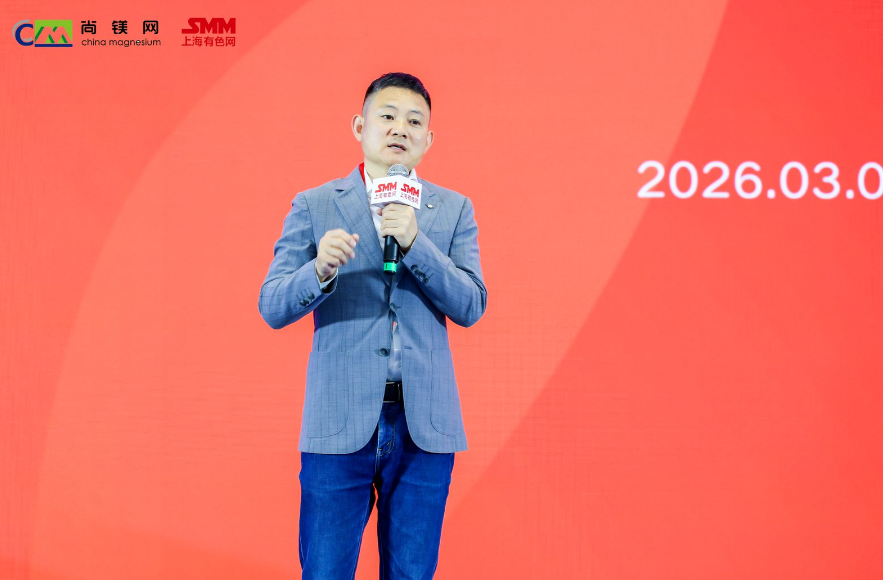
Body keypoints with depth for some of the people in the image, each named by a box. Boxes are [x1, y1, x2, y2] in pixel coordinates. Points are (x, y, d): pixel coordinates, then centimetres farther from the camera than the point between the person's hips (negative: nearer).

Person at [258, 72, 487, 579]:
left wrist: (415, 242, -14)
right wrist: (321, 270, -21)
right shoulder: (313, 206, 6)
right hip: (340, 424, -1)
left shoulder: (454, 210, 10)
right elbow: (272, 307, 0)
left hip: (423, 424, 2)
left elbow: (471, 307, 0)